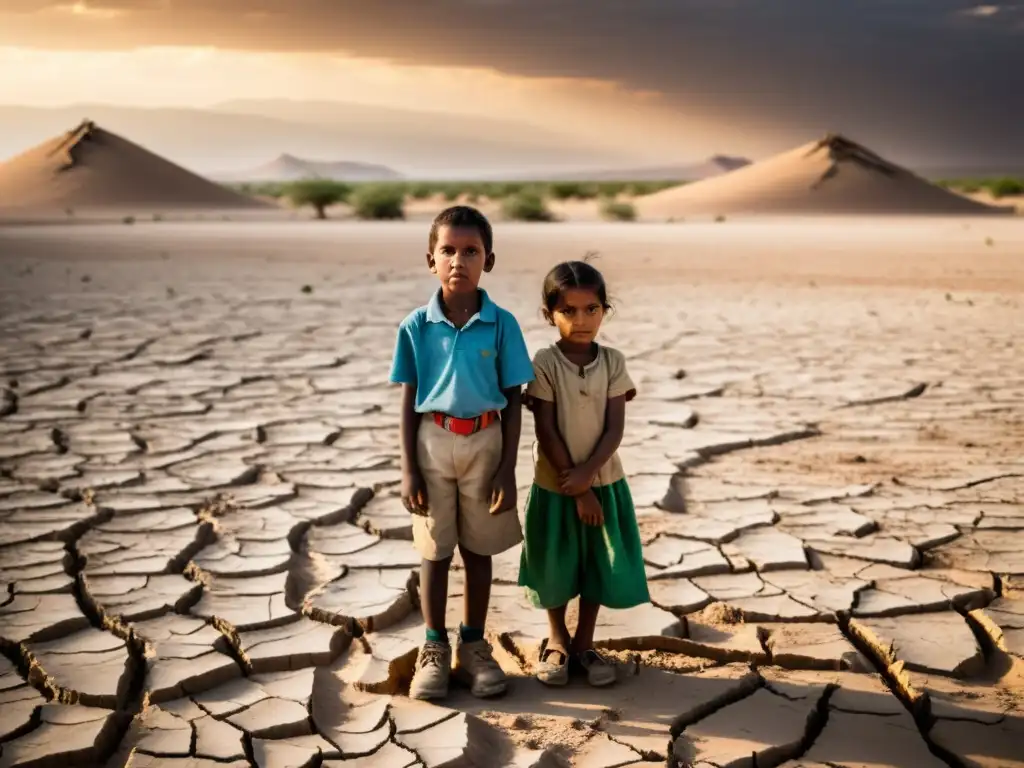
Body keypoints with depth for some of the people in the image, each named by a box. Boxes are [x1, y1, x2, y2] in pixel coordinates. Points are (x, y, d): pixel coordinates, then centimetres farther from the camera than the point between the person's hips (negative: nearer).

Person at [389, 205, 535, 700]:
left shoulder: (501, 325, -6)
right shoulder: (416, 326, -5)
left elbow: (513, 401, -3)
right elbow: (408, 401, 0)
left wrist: (507, 469, -7)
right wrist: (408, 469, -5)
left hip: (484, 442, 0)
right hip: (433, 442, 0)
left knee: (478, 549, 11)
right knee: (435, 551, 9)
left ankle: (473, 646, 26)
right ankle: (434, 650, 22)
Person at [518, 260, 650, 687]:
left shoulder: (613, 362, -6)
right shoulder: (544, 364, -13)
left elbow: (615, 429, -8)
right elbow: (546, 432, -14)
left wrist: (587, 473, -20)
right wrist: (575, 486, -15)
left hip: (604, 481, 2)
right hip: (555, 484, -2)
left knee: (598, 565, 11)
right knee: (556, 567, 11)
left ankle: (584, 644, 27)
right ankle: (557, 640, 32)